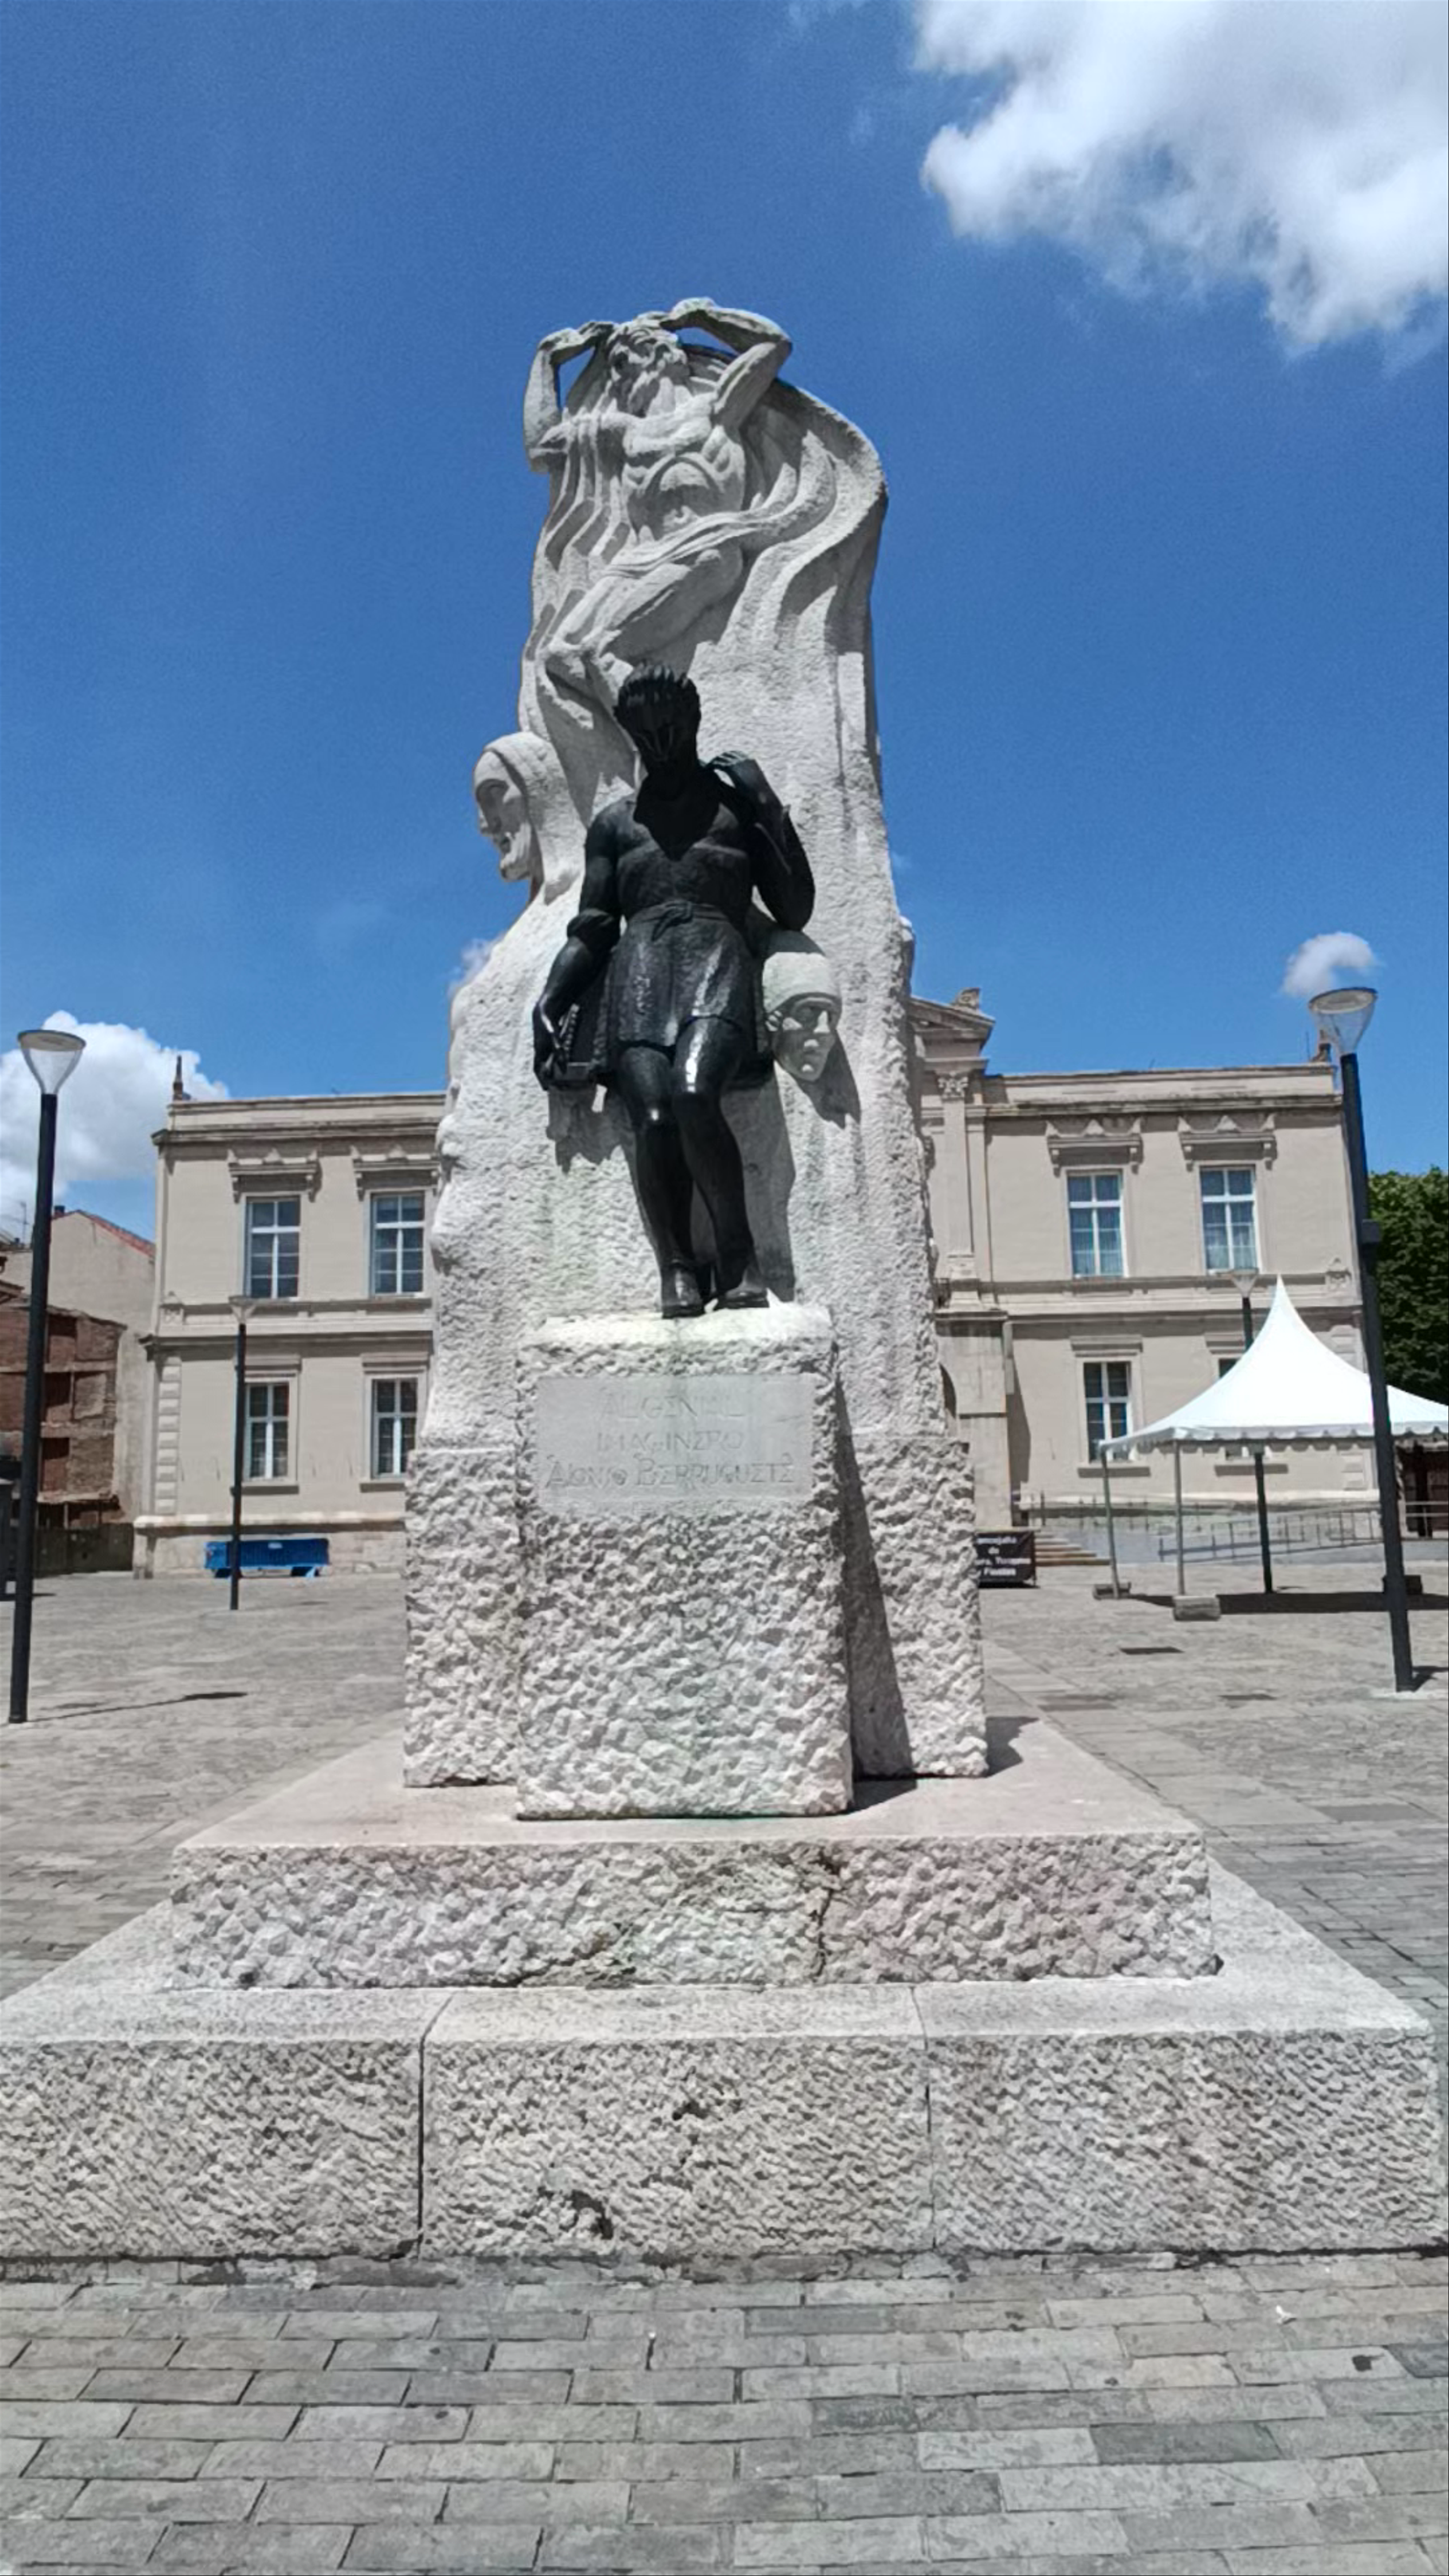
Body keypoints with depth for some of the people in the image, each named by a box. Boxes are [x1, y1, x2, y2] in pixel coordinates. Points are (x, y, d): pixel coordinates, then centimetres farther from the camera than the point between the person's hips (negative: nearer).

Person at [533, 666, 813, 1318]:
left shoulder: (739, 804, 22)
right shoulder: (614, 822, 26)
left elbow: (794, 912, 13)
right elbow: (592, 931, 19)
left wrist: (769, 808, 5)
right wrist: (548, 1004, 3)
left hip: (717, 955, -2)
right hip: (638, 966, 2)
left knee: (693, 1093, -32)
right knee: (653, 1116, -26)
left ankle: (737, 1251, -19)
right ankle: (676, 1264, -17)